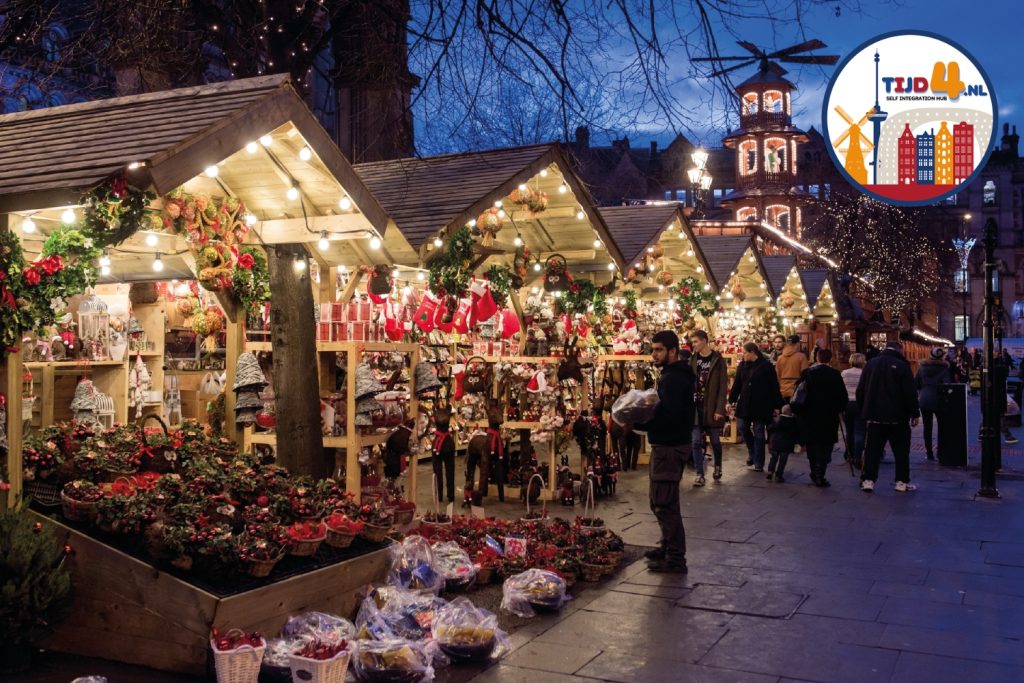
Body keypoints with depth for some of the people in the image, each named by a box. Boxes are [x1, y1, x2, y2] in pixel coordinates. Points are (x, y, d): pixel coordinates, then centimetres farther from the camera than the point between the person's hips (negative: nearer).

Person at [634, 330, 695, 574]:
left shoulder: (672, 379, -19)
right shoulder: (678, 375, 14)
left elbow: (668, 417, -27)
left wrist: (636, 423, -20)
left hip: (669, 447, -11)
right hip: (671, 444, 11)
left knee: (664, 503, -6)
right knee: (662, 501, 20)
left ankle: (675, 559, -1)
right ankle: (669, 547, 32)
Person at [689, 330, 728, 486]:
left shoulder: (718, 360, -5)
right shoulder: (692, 360, 5)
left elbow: (723, 387, -8)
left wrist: (719, 409, -14)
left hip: (711, 408, -3)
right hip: (695, 407, 3)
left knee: (715, 441, 10)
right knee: (696, 442, -1)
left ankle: (718, 466, 35)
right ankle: (700, 475, 5)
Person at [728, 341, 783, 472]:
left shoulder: (766, 365, -9)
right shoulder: (742, 365, 6)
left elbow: (774, 387, -8)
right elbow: (736, 385, 9)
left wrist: (776, 405, -9)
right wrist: (732, 400, 7)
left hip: (761, 405, -4)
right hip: (745, 404, 5)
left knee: (758, 433, 1)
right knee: (743, 428, 2)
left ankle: (758, 464, 9)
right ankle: (752, 453, 27)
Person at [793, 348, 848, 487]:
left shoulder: (807, 373, 1)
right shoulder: (834, 374, -8)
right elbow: (842, 394, -5)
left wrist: (798, 410, 14)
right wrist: (841, 409, 11)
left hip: (809, 415, 3)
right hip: (828, 415, -3)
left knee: (811, 445, 15)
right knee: (825, 446, 0)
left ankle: (814, 473, 23)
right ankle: (819, 476, -8)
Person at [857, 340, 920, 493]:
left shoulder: (870, 364, 5)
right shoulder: (902, 366, -7)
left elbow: (860, 390, 8)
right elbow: (910, 393, -10)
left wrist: (863, 411, 14)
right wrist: (915, 414, -2)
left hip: (874, 416, 3)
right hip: (897, 417, -3)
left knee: (872, 449, 6)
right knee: (901, 450, 7)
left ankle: (868, 480, 1)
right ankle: (902, 482, 9)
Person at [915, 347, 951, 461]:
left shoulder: (922, 366, 3)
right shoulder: (944, 368, -7)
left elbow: (916, 383, 3)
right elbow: (946, 384, -16)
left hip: (924, 400, 2)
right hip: (938, 400, -2)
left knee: (927, 427, 7)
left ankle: (929, 452, 7)